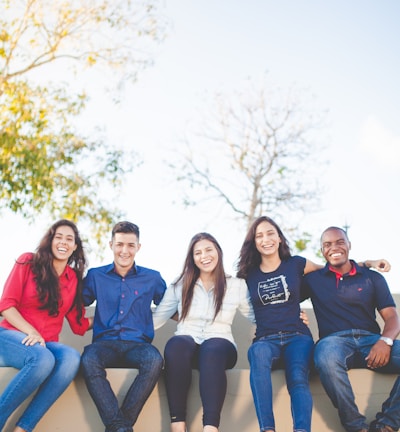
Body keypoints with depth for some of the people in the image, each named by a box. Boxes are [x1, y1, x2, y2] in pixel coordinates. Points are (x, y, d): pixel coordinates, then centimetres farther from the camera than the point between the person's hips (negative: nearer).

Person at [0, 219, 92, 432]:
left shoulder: (74, 279, 10)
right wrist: (31, 332, -18)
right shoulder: (28, 262, 2)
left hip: (47, 344, 3)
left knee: (72, 358, -33)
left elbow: (79, 325, 10)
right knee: (43, 359, -38)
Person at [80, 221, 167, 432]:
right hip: (105, 343, 0)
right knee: (88, 360, -36)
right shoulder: (95, 276, 15)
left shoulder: (152, 278, 14)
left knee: (154, 360, -36)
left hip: (137, 344, 0)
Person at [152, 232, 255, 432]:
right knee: (176, 344, -37)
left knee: (212, 349, -39)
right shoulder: (180, 285, 16)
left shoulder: (236, 285, 13)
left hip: (220, 345, -1)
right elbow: (156, 318, 16)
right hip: (185, 346, 1)